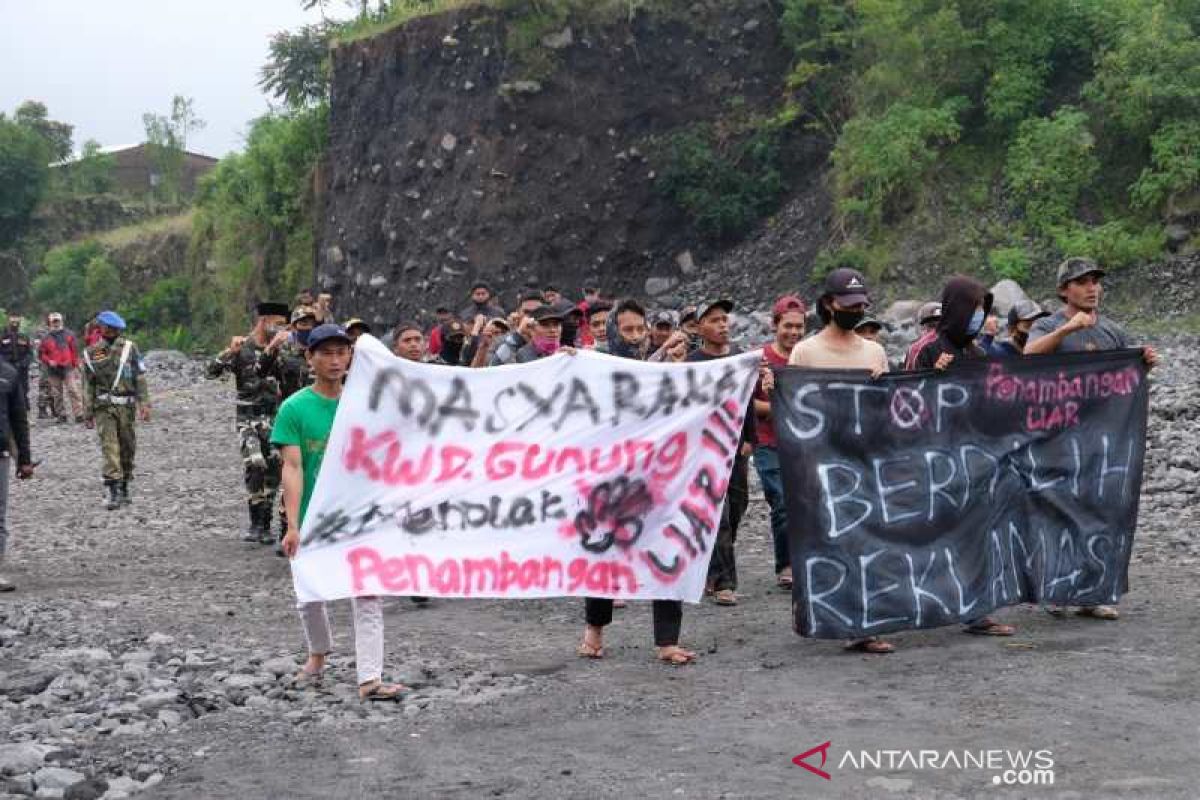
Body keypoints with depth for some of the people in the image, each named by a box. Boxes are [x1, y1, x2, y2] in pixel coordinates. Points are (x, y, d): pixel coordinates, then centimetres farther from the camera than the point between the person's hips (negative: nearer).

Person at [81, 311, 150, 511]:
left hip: (125, 406, 1)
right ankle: (113, 493, -15)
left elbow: (140, 378, 0)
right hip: (103, 407, 0)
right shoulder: (91, 353, 6)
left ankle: (124, 489, 23)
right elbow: (88, 385, 9)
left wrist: (144, 404, -8)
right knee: (109, 447, -11)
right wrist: (87, 412, 7)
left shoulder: (129, 348, 2)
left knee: (127, 448, 8)